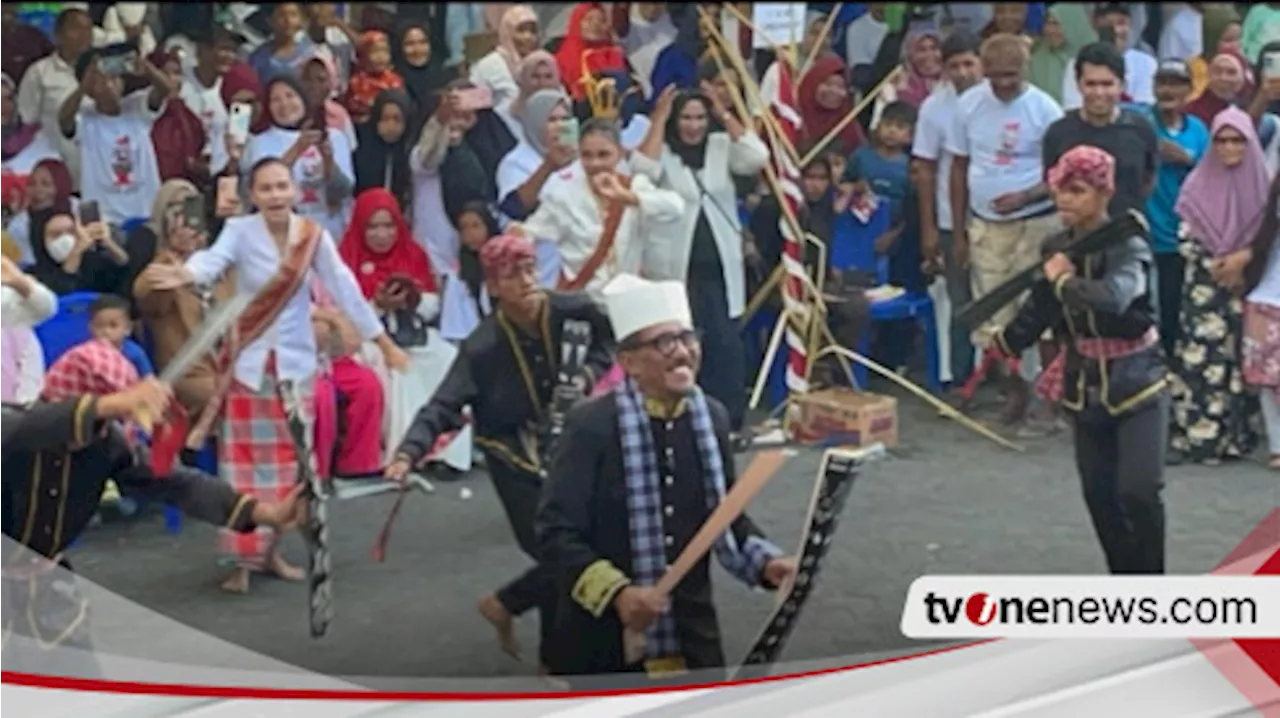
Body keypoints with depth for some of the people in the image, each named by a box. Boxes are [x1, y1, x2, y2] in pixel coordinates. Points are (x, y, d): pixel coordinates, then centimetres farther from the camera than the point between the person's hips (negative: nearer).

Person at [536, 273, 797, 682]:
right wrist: (616, 593, -29)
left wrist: (764, 562, -3)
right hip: (605, 635, -5)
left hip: (691, 632, 5)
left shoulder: (712, 417, 2)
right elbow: (556, 533, -16)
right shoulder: (591, 424, -16)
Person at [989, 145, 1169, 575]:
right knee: (1098, 493, 8)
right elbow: (1040, 309, 18)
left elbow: (1111, 298, -39)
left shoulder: (1127, 248, -17)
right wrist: (1004, 344, 17)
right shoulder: (1056, 248, 2)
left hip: (1136, 382, -6)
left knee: (1138, 491, -14)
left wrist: (1062, 281, -25)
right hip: (1086, 385, 6)